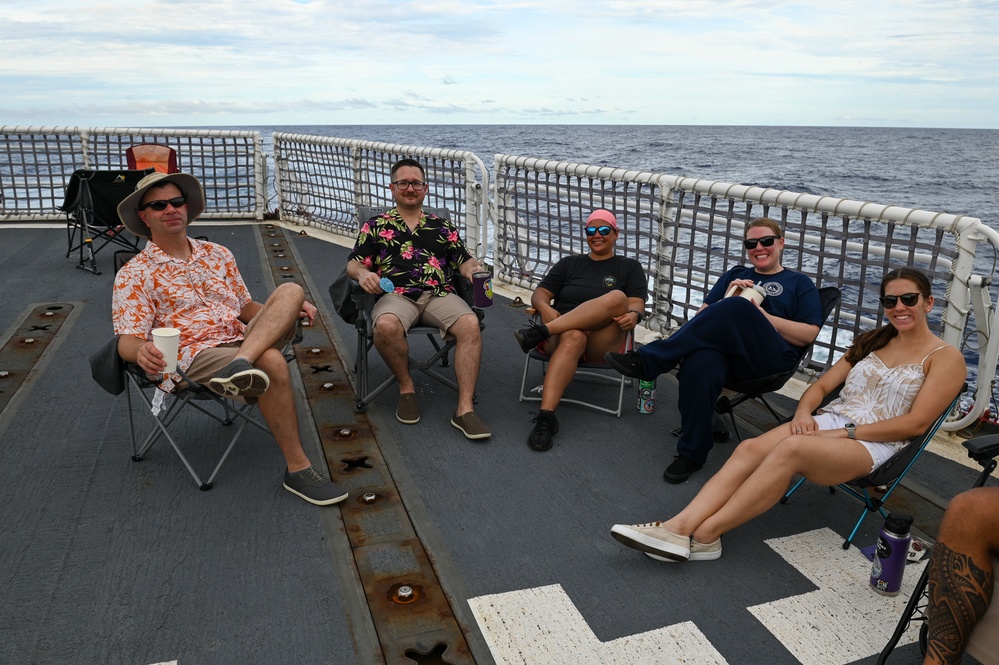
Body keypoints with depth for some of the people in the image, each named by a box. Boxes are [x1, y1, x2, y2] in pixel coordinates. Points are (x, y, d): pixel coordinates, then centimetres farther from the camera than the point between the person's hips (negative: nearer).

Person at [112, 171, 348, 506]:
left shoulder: (217, 254, 21)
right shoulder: (134, 275, 5)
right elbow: (127, 341, -4)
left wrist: (290, 308, 3)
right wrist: (142, 350, -31)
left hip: (243, 339, 5)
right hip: (195, 356, -5)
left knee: (290, 290, -19)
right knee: (273, 363, -34)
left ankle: (239, 365, -43)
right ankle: (297, 469, -26)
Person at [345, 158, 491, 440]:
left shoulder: (441, 226, 26)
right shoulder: (375, 226, 21)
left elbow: (463, 261, 20)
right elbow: (354, 264, 14)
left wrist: (473, 269, -5)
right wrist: (362, 273, -11)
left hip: (439, 295, 2)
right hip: (397, 295, -1)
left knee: (470, 324, -31)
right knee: (386, 326, -37)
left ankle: (465, 408, -29)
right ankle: (406, 388, -10)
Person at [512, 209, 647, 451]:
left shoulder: (630, 267, 20)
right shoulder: (569, 263, 24)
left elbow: (637, 304, 5)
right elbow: (540, 294, 14)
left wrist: (633, 315, -21)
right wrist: (545, 308, -11)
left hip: (603, 343, 0)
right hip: (562, 332, 1)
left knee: (617, 297, -31)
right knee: (573, 337, -39)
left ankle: (541, 331, -36)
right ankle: (545, 417, -51)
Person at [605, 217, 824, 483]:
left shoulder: (800, 283, 22)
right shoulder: (735, 275, 32)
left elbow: (808, 334, 10)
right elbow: (704, 314, 23)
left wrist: (763, 318, -3)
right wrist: (727, 299, 2)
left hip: (771, 359, -2)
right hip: (720, 346, 2)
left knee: (738, 308, -36)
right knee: (699, 365, -38)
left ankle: (648, 361, -32)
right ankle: (691, 453, -22)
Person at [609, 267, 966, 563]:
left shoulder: (945, 358, 3)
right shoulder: (872, 341, 21)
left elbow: (915, 423, -8)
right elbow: (822, 385, 18)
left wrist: (844, 433, -14)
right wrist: (803, 412, -5)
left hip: (872, 444, -5)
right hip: (828, 421, 6)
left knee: (791, 448, -37)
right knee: (751, 448, -26)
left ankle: (705, 535, -37)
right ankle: (679, 527, -40)